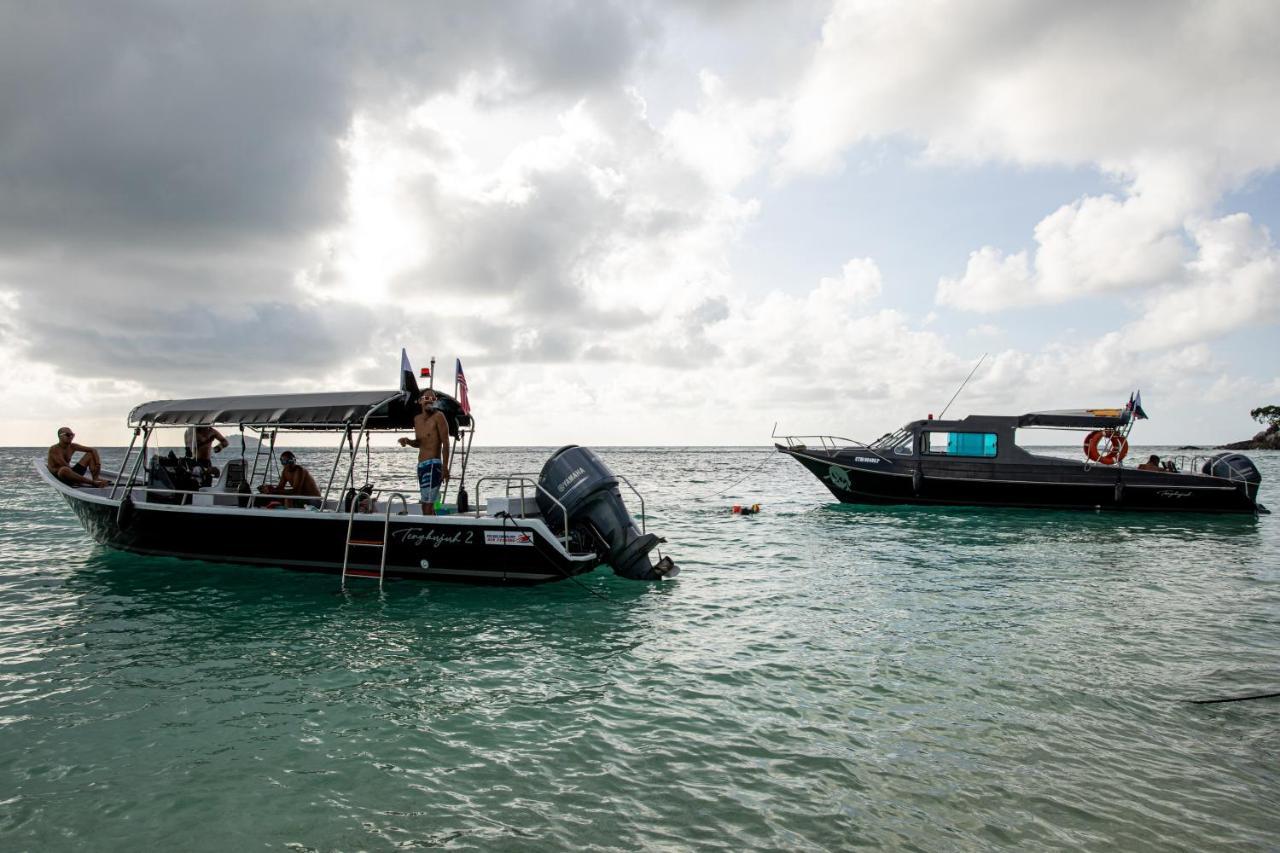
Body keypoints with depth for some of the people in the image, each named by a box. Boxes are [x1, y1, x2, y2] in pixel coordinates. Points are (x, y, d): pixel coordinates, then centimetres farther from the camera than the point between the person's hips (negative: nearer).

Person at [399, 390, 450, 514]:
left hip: (433, 464, -8)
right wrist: (408, 441, 2)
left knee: (427, 505, -14)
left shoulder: (438, 416, -7)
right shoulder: (417, 419, 14)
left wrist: (445, 467, -19)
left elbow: (445, 443, -12)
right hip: (421, 465, 8)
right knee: (426, 505, 12)